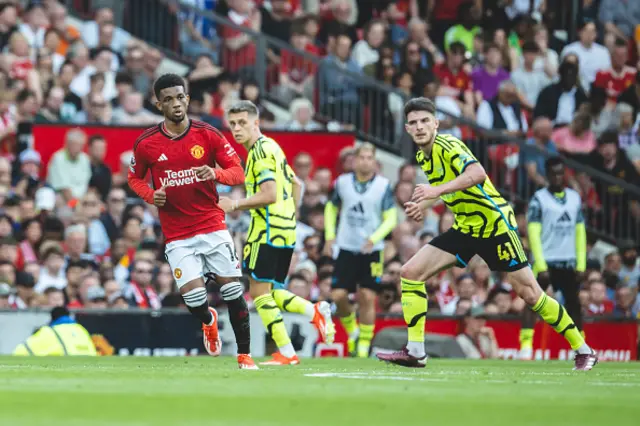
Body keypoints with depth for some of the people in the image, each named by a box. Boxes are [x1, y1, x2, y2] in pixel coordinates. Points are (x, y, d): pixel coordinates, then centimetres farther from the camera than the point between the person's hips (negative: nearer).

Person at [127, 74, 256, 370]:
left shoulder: (208, 135, -2)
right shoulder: (146, 143, -2)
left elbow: (238, 173, 0)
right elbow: (134, 178, 14)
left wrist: (216, 174, -21)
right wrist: (151, 195, -6)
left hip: (213, 227, 0)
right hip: (177, 235, 0)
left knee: (233, 291, -5)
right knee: (193, 296, -13)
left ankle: (244, 354, 10)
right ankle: (208, 321, 24)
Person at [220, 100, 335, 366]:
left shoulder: (261, 150, -13)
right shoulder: (271, 147, 18)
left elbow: (269, 195, -22)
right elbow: (296, 184, 27)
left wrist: (235, 204, -19)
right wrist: (291, 214, 30)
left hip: (268, 230, -10)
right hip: (285, 230, 10)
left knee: (259, 292, -6)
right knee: (271, 292, 14)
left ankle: (286, 353, -8)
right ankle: (315, 311, 1)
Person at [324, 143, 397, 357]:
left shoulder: (383, 186, -4)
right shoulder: (342, 182, 2)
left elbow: (391, 219, -5)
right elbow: (331, 208, 18)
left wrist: (374, 238, -20)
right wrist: (329, 235, 6)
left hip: (372, 251, -2)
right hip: (346, 249, 2)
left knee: (367, 298, -4)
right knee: (338, 295, -7)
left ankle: (364, 346, 8)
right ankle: (352, 330, 21)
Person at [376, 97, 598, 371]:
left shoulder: (447, 146, -18)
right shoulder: (423, 156, 7)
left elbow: (477, 174, -38)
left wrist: (437, 190, -44)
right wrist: (424, 205, 11)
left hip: (495, 224, -8)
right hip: (465, 228, 8)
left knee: (529, 293, -6)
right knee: (411, 272, -5)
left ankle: (583, 350, 8)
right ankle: (415, 352, -4)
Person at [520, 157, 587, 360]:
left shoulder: (575, 198, 11)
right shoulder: (539, 199, -4)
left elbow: (580, 233, 12)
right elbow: (533, 234, -8)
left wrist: (581, 265, 4)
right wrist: (541, 266, -15)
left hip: (569, 263, 4)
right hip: (546, 261, -4)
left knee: (573, 305, 11)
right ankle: (526, 345, -18)